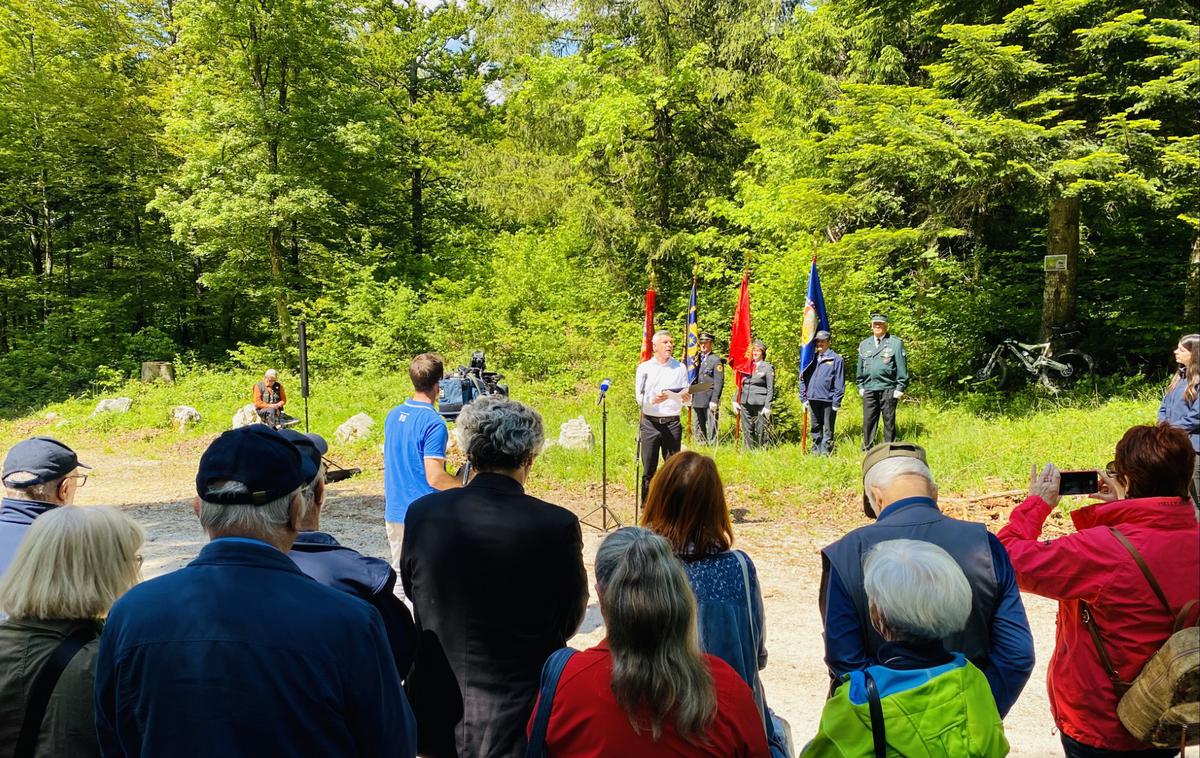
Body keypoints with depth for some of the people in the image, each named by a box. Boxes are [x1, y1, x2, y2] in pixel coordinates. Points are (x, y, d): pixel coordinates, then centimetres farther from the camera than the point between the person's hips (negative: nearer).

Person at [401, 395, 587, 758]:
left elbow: (413, 592, 4)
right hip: (520, 717, -2)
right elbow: (570, 620, -6)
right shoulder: (558, 525, -20)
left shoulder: (422, 514, -11)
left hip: (439, 713, 3)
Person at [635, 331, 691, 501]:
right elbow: (639, 398, -3)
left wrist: (686, 397, -15)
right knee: (648, 469, 2)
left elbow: (687, 398, 8)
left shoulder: (680, 367, 8)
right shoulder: (644, 368, 4)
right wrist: (653, 400, -24)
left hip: (672, 423, 1)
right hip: (650, 423, -1)